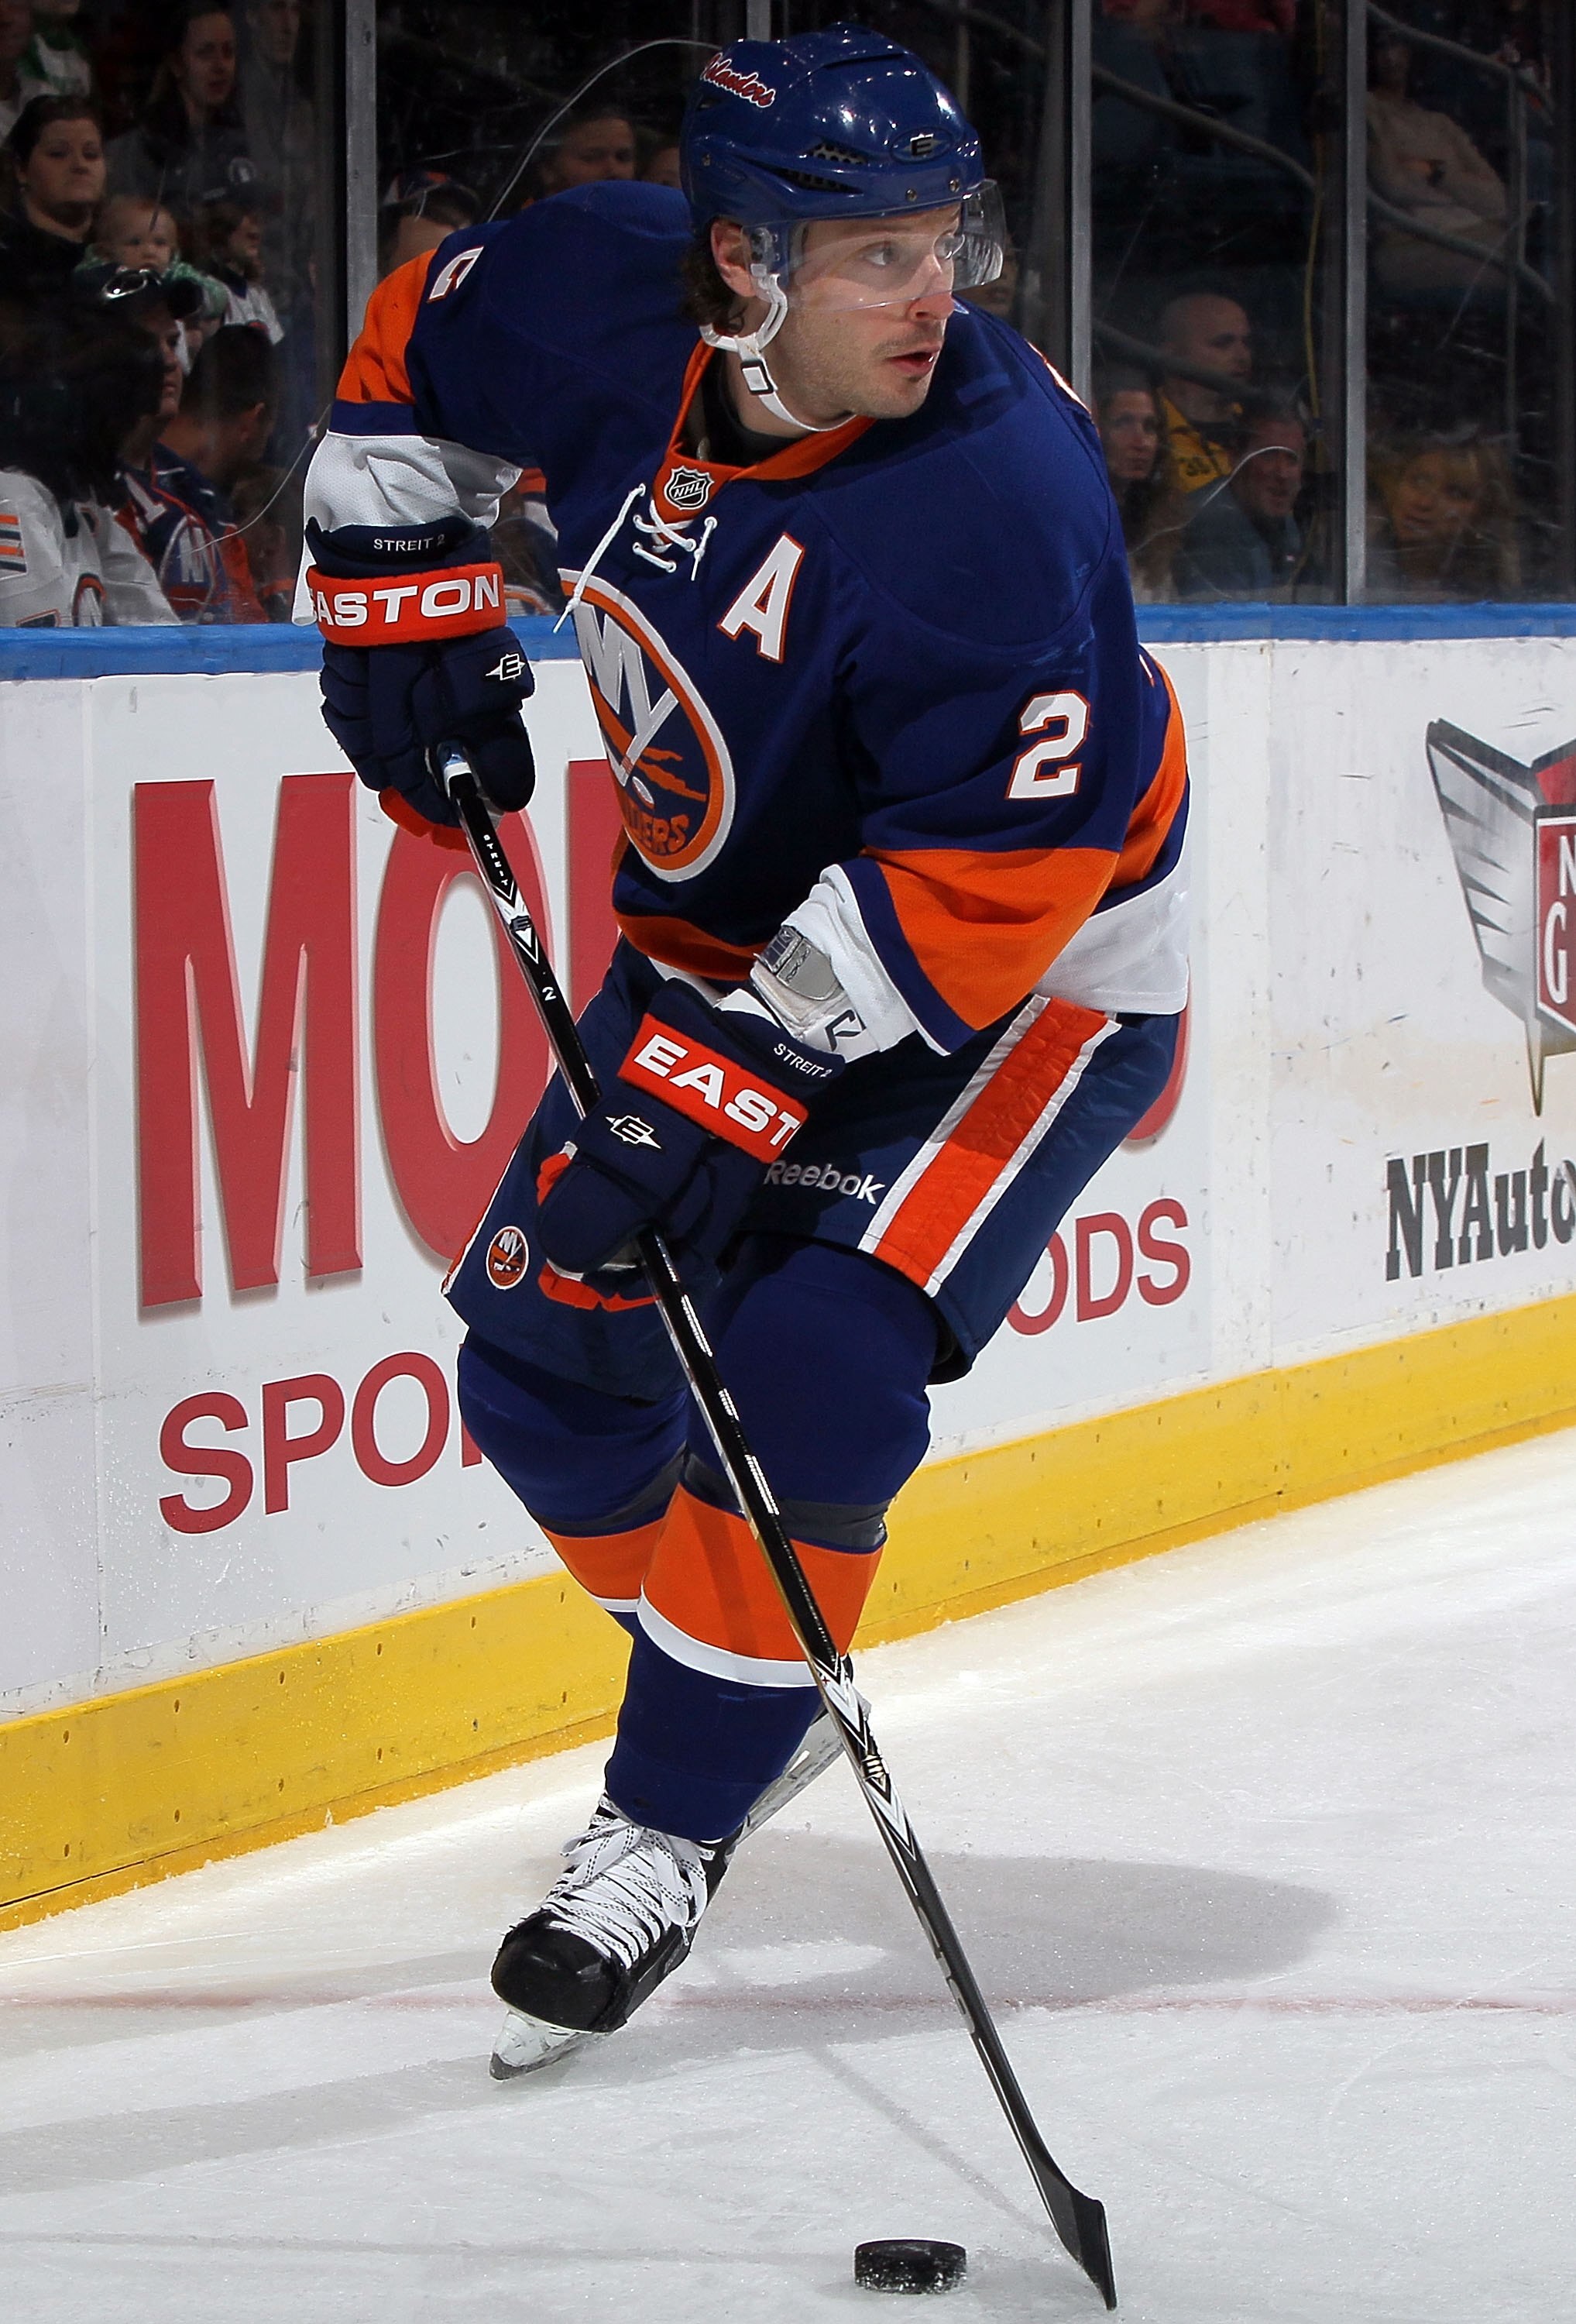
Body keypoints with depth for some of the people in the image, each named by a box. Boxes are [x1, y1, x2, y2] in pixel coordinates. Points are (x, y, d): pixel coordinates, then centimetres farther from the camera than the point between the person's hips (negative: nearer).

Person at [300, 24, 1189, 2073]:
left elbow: (981, 879, -32)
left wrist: (741, 1076, -33)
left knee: (807, 1376, -22)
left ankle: (673, 1828, -6)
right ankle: (748, 1670, 32)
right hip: (727, 930, 7)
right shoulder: (606, 302, -17)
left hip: (1029, 980, -6)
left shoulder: (1000, 497, -33)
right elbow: (423, 348, 8)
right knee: (547, 1348, 6)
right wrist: (399, 588, 0)